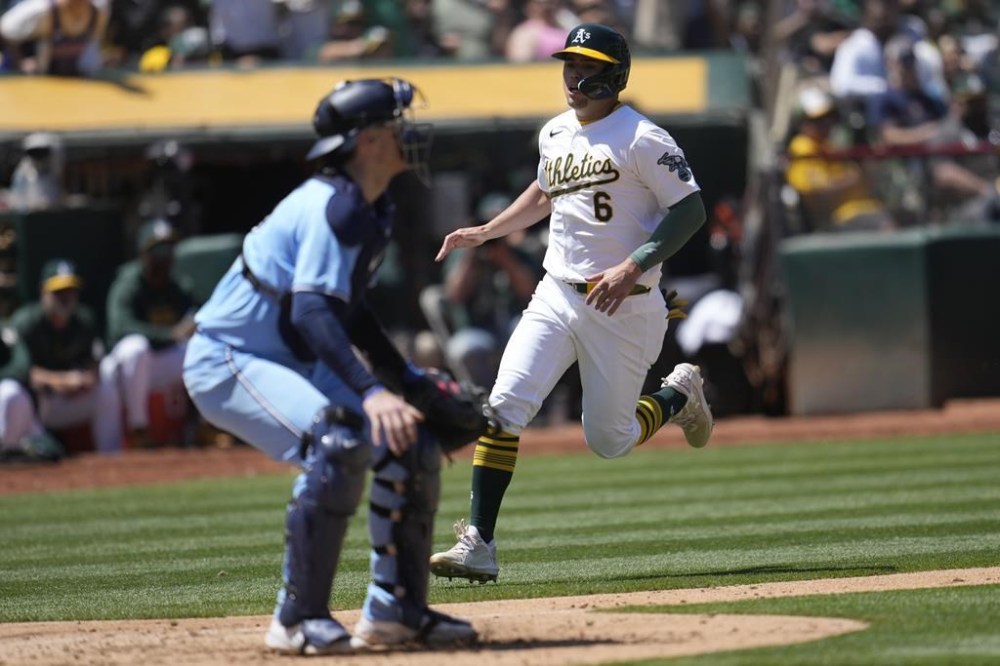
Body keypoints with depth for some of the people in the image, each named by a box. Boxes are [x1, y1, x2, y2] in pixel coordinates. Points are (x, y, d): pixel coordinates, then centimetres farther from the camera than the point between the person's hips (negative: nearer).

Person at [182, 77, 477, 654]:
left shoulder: (373, 211, 9)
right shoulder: (334, 206, -22)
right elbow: (312, 311, -33)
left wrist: (412, 385, 14)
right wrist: (370, 392, -43)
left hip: (294, 366, 10)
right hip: (226, 362, -10)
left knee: (413, 448, 4)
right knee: (338, 444, -31)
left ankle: (396, 610, 13)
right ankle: (298, 620, -24)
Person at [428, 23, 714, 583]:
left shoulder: (641, 138, -11)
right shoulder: (555, 134, 11)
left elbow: (691, 210, -14)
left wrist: (632, 268, -23)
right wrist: (486, 232, 20)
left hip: (622, 307, -5)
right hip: (555, 298, 5)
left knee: (608, 441, 2)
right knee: (504, 405, -14)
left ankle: (678, 396, 34)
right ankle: (479, 545, -14)